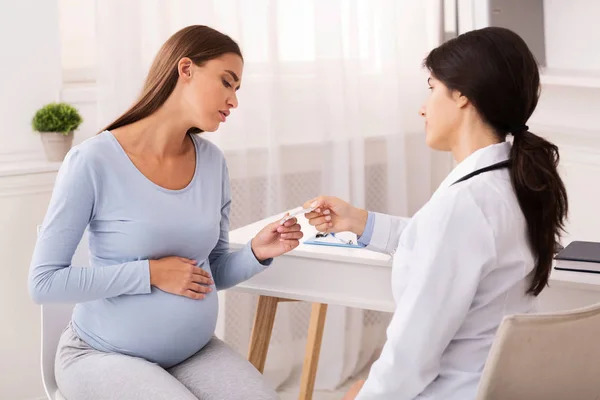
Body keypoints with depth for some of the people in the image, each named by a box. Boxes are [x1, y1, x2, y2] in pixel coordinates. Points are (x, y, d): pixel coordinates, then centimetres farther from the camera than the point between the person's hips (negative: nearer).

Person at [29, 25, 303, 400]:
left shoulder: (213, 162, 0)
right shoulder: (94, 161, -17)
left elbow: (215, 273, 8)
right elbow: (44, 281, -16)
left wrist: (257, 253, -12)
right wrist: (152, 273, -19)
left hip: (194, 351, 5)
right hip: (104, 355, -5)